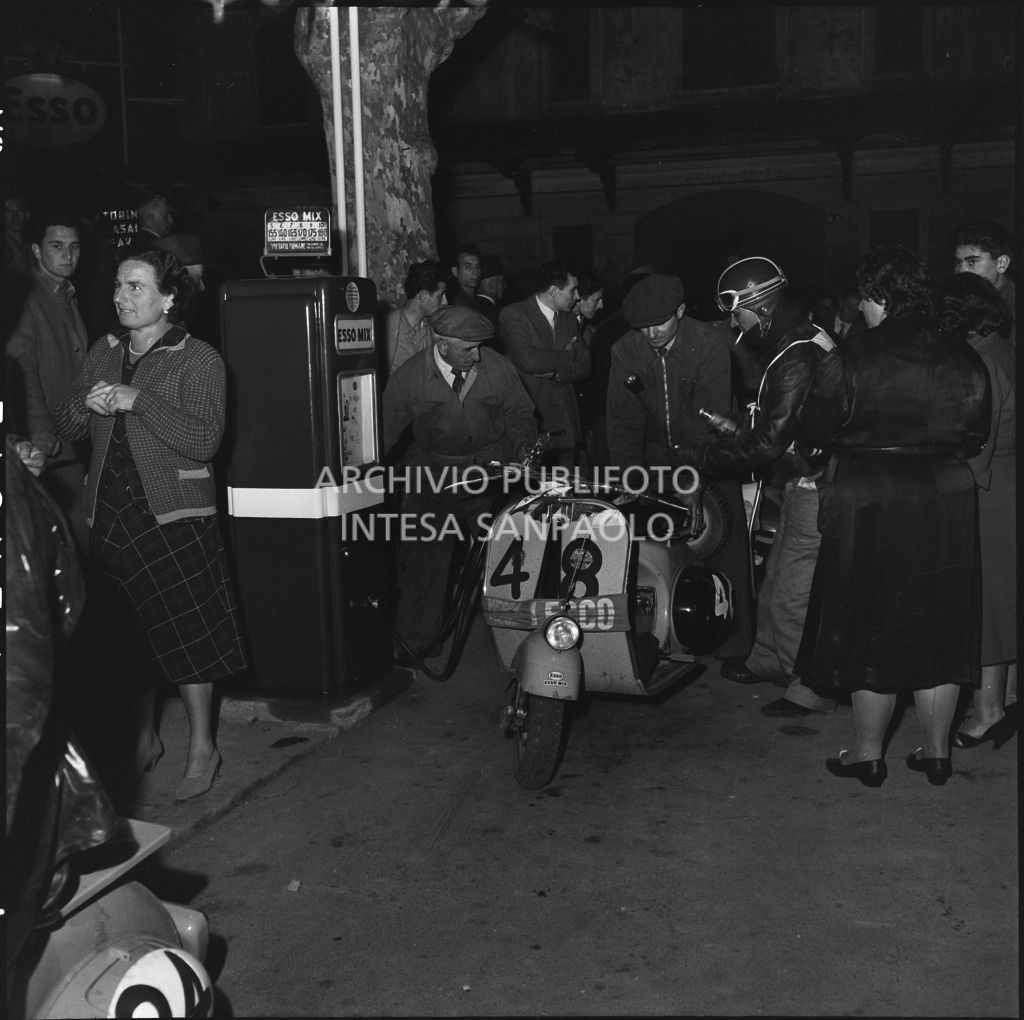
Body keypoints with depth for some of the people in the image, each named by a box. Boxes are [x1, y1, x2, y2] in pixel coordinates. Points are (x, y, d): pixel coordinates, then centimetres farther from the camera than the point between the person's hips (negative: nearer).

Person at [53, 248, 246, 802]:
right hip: (109, 516, 6)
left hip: (174, 516, -5)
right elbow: (66, 426, 15)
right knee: (127, 636, 12)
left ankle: (201, 748, 12)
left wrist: (137, 400, -21)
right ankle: (144, 739, 28)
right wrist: (86, 403, -7)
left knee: (187, 634, -3)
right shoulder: (103, 352, 13)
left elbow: (204, 441, -17)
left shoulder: (198, 359, -6)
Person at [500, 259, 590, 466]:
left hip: (567, 425, 6)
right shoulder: (513, 315, -8)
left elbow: (584, 365, 10)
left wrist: (556, 374, -10)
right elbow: (528, 360, -21)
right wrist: (568, 356, -6)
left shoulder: (569, 319, 14)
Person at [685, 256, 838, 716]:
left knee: (794, 594, -2)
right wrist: (737, 428, 11)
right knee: (776, 579, 21)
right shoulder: (804, 336, 8)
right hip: (806, 483, 10)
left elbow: (769, 441, -25)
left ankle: (812, 687, 11)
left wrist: (704, 458, -16)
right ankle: (766, 659, 38)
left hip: (811, 485, -10)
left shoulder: (796, 359, -24)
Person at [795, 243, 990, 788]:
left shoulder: (853, 357, -14)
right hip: (947, 499, 4)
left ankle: (868, 754, 16)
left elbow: (815, 429, -8)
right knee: (940, 626, 13)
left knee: (872, 626, 7)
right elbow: (977, 435, 8)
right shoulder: (962, 358, 1)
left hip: (870, 502, -4)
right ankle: (937, 751, 22)